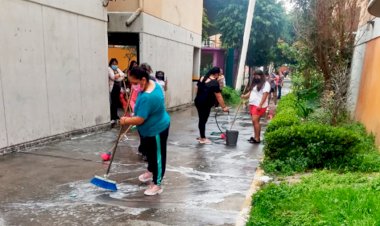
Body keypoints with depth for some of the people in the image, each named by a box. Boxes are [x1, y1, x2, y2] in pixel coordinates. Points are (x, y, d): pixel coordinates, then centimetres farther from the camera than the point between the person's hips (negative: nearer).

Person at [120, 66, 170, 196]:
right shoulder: (152, 83, -5)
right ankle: (150, 172, 49)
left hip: (157, 129, -10)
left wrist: (125, 121, -16)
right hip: (148, 129, 10)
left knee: (157, 156, 4)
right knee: (149, 152, 26)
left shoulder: (147, 97, -36)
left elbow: (139, 120, -32)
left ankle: (157, 185, 18)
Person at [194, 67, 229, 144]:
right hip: (205, 104, -8)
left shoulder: (202, 78, 8)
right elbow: (218, 96, -16)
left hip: (198, 102, 8)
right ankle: (202, 139, 11)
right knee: (203, 120, 1)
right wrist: (224, 107, -11)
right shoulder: (214, 83, -15)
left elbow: (198, 90, 16)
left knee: (201, 120, 15)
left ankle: (202, 137, 24)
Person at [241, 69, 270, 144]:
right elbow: (251, 92, 21)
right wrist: (245, 96, 0)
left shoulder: (265, 84, -6)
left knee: (255, 121, -16)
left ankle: (257, 138, -13)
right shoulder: (255, 83, 21)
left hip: (259, 106, -8)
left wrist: (260, 105, -23)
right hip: (252, 104, 8)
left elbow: (265, 95, -15)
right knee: (255, 121, 10)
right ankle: (255, 136, 17)